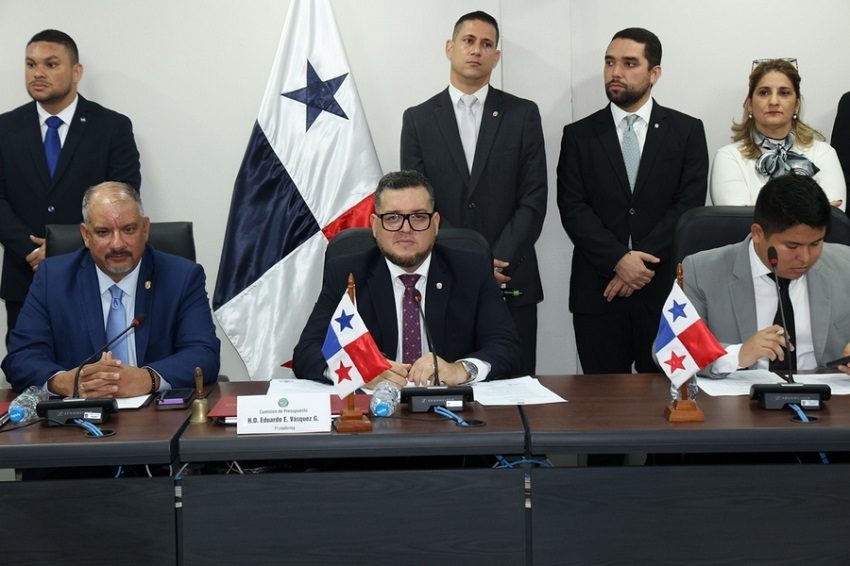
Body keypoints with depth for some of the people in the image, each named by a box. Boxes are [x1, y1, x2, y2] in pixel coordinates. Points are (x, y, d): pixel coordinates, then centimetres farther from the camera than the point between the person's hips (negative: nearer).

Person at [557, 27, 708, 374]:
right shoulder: (579, 135, 8)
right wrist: (618, 260, -14)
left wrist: (643, 260, -13)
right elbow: (573, 209, -1)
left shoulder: (686, 131, 6)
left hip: (666, 290, 0)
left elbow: (689, 205, -3)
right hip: (597, 291, 1)